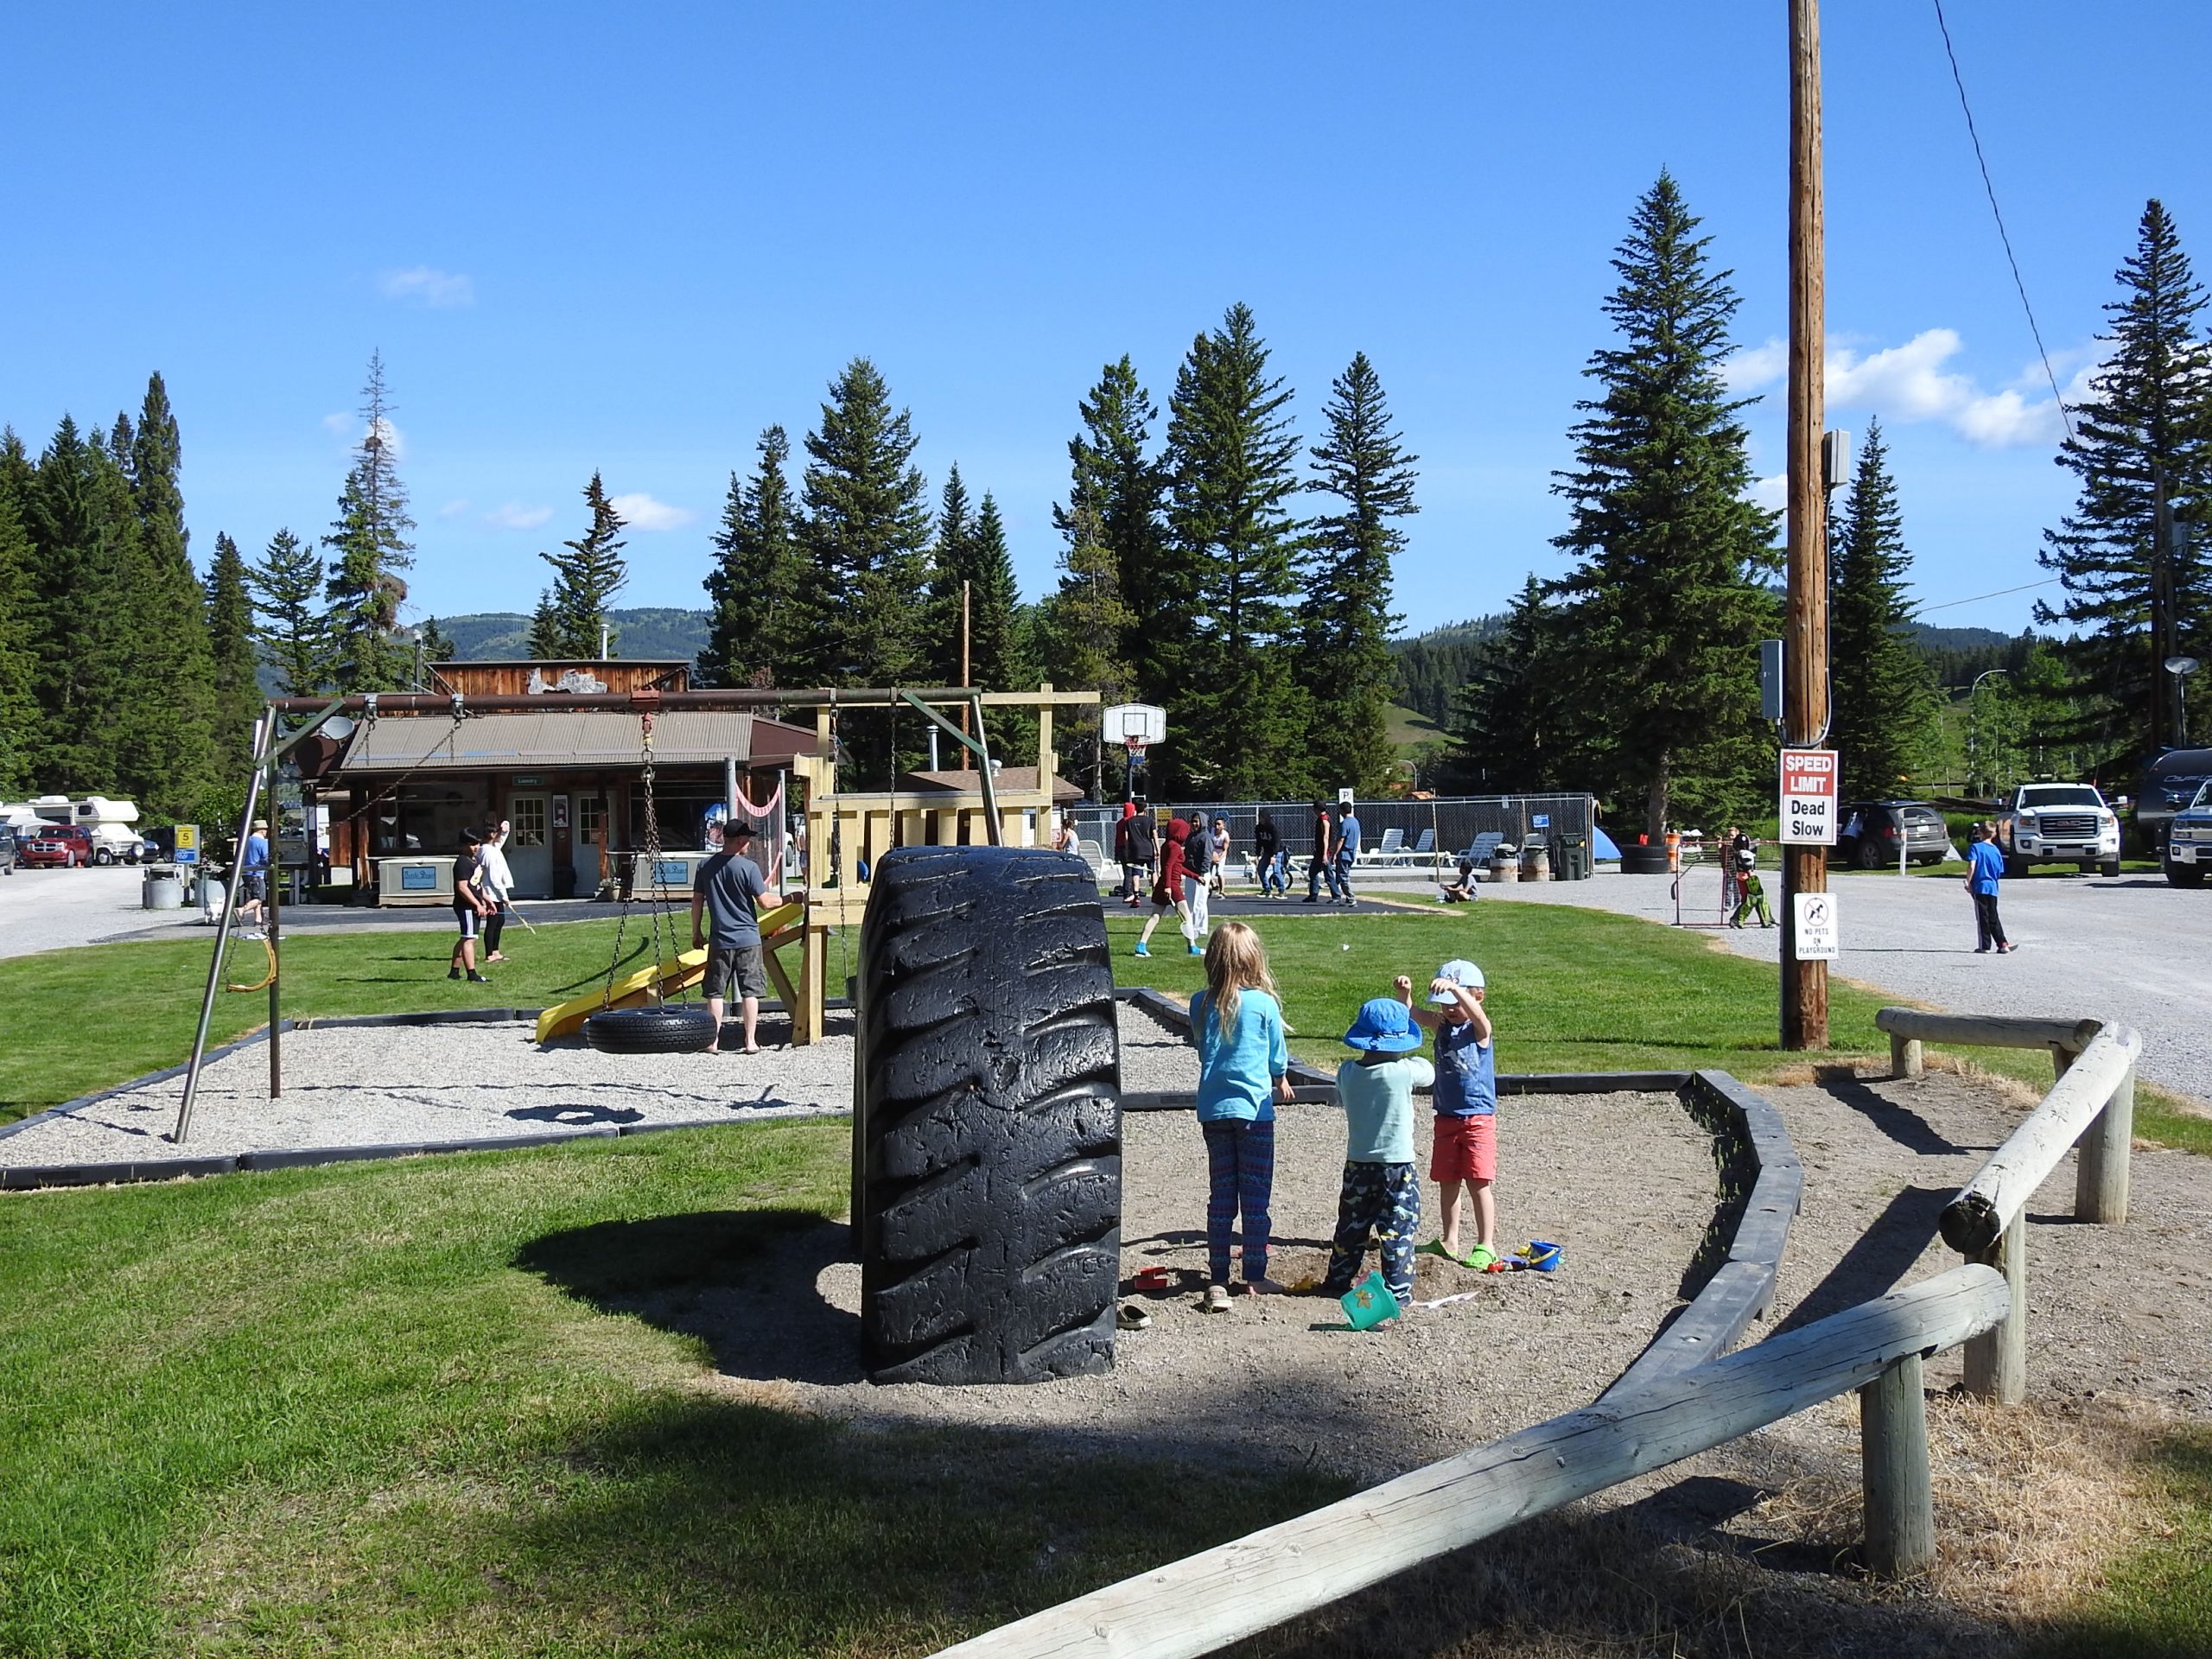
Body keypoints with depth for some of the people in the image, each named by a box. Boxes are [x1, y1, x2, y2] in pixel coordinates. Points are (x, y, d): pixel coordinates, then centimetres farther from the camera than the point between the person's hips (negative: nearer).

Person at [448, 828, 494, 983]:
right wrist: (478, 905, -22)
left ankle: (454, 972, 21)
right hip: (466, 906, -10)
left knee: (465, 939, 14)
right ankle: (472, 974, -11)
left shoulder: (476, 860, 16)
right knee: (469, 939, -10)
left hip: (474, 906, 10)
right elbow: (462, 887, -21)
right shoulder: (463, 863, -15)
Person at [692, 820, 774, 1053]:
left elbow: (697, 901, 6)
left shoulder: (706, 866, 2)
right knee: (750, 991, 4)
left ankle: (713, 1041, 5)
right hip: (748, 938, -3)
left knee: (715, 991, 8)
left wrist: (696, 933, 15)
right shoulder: (749, 867, -10)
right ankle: (750, 1041, 4)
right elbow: (764, 902, -8)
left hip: (720, 940, 3)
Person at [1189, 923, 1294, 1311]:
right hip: (1254, 1108, -3)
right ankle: (1254, 1277, 13)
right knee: (1256, 1197, 7)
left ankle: (1217, 1279, 7)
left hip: (1213, 1110, 3)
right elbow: (1278, 1057, 5)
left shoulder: (1201, 1003, -1)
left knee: (1220, 1195, 9)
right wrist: (1280, 1083, 27)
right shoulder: (1264, 1004, -9)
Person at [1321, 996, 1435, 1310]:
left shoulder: (1347, 1072, -7)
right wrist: (1408, 1058, 19)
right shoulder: (1405, 1071, -17)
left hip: (1357, 1166, 4)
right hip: (1397, 1166, -4)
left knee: (1351, 1227, 17)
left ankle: (1337, 1282, 26)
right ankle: (1398, 1290, 7)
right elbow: (1430, 1073, 3)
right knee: (1399, 1230, 5)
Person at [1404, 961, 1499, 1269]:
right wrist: (1405, 995, -34)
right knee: (1447, 1182, 12)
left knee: (1478, 1182, -5)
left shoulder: (1479, 1029, -9)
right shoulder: (1441, 1025, 4)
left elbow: (1476, 1013, -33)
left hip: (1478, 1119, -6)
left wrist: (1453, 988, -48)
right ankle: (1449, 1242, 24)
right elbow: (1414, 1015, -13)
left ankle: (1486, 1245, 4)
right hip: (1446, 1118, 6)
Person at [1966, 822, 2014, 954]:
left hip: (1980, 886, -5)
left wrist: (1968, 882, -10)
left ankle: (1984, 946, 2)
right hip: (1993, 888, 5)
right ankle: (2003, 944, 6)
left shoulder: (1976, 847, -6)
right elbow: (2000, 872, 12)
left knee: (1982, 917, 0)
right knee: (1993, 918, 12)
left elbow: (1972, 866, -17)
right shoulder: (1996, 850, 9)